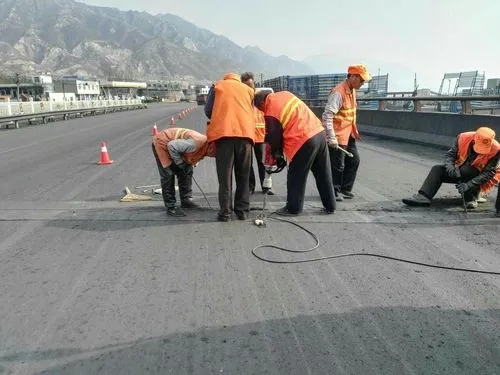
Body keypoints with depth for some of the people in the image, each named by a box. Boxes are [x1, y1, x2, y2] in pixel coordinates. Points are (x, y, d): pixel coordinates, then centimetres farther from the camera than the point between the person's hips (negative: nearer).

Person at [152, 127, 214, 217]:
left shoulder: (204, 149, -5)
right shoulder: (197, 142, -36)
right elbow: (172, 146, -32)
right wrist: (180, 163, -23)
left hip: (172, 146, 9)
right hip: (162, 143, -9)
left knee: (187, 171, 6)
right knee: (168, 175, -12)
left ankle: (186, 200, 16)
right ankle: (170, 207, -8)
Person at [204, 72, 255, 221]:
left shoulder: (217, 85, 20)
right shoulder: (248, 89, 26)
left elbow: (208, 110, 12)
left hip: (223, 132, -2)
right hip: (245, 132, 2)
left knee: (225, 175, 0)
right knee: (243, 176, 9)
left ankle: (225, 212, -2)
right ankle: (242, 210, 10)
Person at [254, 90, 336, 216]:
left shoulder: (270, 114, -9)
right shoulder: (285, 94, 12)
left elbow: (274, 138, -1)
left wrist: (277, 155, 17)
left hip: (304, 141, -8)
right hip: (319, 132, 8)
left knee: (295, 177, 7)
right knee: (323, 174, 16)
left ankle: (293, 208, 17)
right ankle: (330, 206, 26)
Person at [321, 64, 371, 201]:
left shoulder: (352, 90, 9)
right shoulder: (338, 92, -21)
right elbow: (327, 116, -25)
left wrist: (354, 131, 20)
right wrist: (331, 138, -27)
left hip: (348, 134, 10)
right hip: (338, 136, -10)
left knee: (354, 160, 16)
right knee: (338, 165, -2)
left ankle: (345, 189, 28)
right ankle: (334, 192, 15)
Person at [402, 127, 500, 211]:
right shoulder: (463, 138, -17)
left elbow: (489, 173, -24)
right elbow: (450, 154, -9)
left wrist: (469, 185, -37)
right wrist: (450, 167, -32)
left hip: (477, 178, -4)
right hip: (460, 173, 4)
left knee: (466, 170, -35)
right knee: (437, 169, -17)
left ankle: (471, 198, -16)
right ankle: (424, 196, -30)